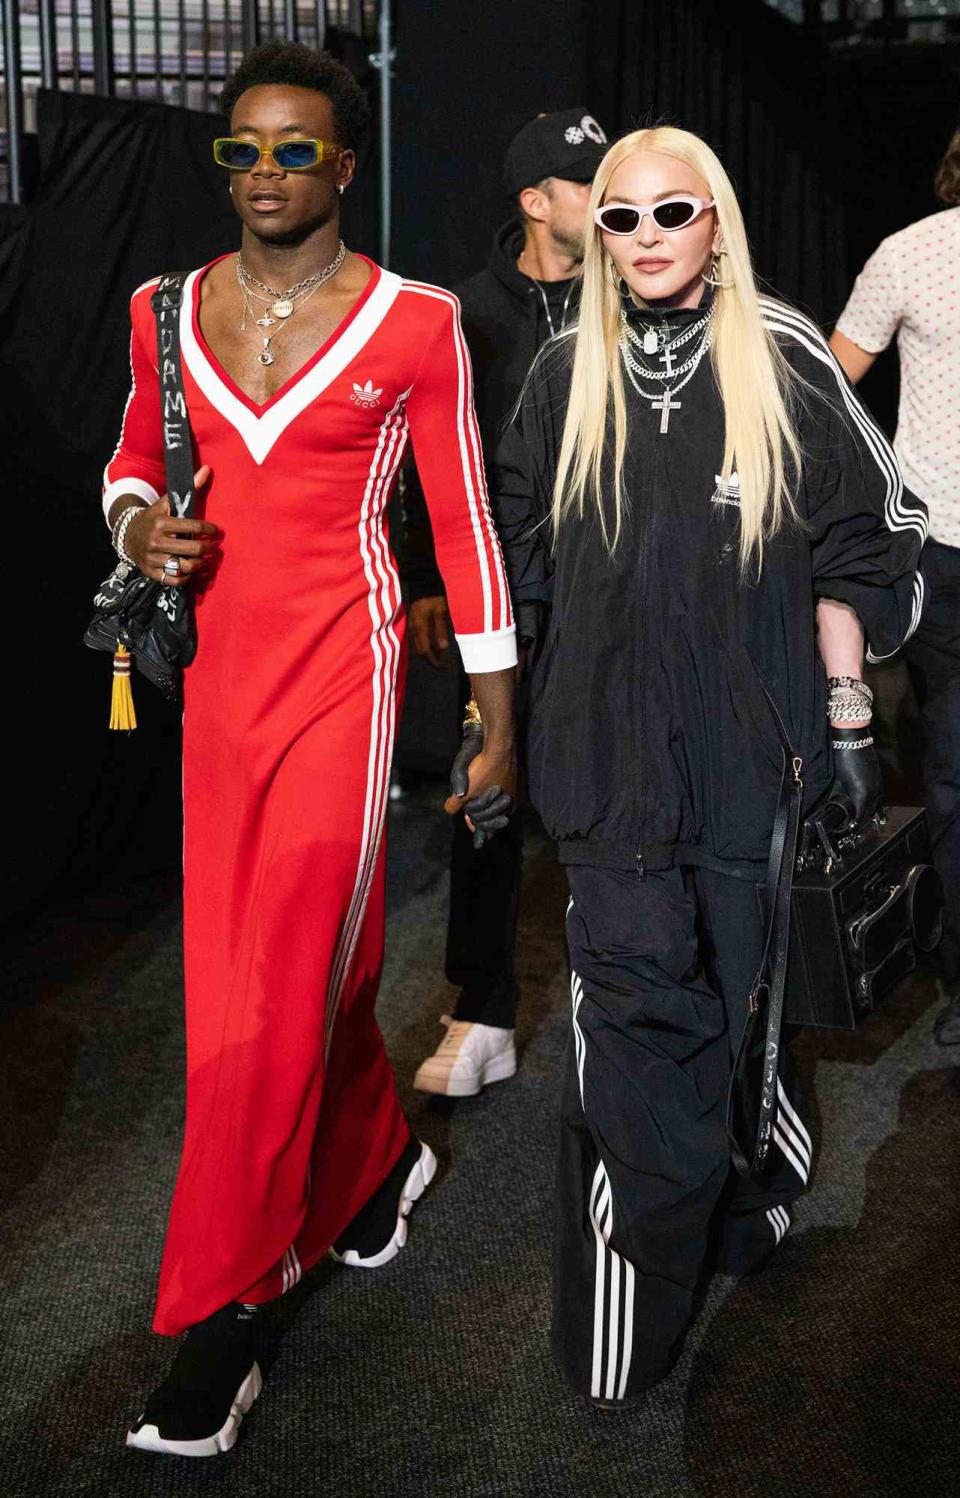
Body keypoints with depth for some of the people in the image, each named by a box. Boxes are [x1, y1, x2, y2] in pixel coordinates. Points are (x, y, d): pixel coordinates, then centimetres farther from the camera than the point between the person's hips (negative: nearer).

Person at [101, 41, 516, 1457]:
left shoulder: (413, 323, -4)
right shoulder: (167, 311, 7)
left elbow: (464, 525, -1)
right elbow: (135, 452, 23)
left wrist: (500, 728, 0)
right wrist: (135, 520, -2)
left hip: (340, 671, -4)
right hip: (219, 666, 5)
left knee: (277, 992, -5)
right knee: (316, 957, 14)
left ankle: (221, 1318, 9)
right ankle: (380, 1157, 43)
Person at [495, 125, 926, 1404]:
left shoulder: (786, 363, 0)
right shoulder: (566, 377, 6)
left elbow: (847, 551, 2)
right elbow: (516, 560, 13)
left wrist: (848, 718, -1)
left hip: (754, 745, -1)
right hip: (609, 752, 1)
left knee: (753, 994, 11)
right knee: (635, 1008, -1)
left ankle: (753, 1201, 39)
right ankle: (623, 1321, 12)